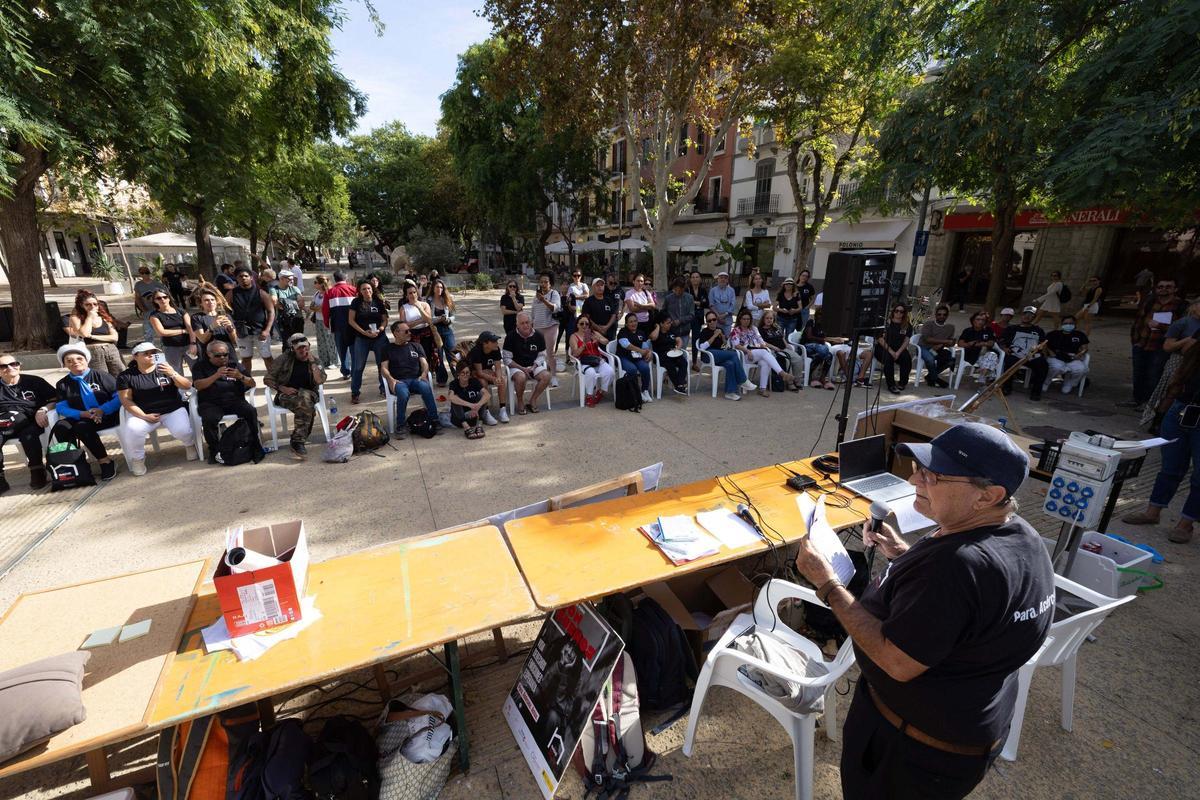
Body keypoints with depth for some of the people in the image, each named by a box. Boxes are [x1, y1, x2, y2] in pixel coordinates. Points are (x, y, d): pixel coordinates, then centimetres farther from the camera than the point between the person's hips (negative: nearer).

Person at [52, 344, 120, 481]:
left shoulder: (101, 376, 2)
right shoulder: (62, 384, 12)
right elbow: (61, 407, 3)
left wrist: (102, 410, -20)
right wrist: (83, 414, -18)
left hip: (108, 415, -4)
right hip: (81, 417, 4)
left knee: (82, 427, -31)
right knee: (59, 427, -25)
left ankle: (105, 462, -21)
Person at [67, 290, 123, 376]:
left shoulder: (104, 317, 16)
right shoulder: (76, 318, 8)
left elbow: (115, 337, 6)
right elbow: (84, 333, -12)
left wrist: (93, 337, -6)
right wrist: (89, 316, -1)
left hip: (111, 350, 3)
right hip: (92, 352, -2)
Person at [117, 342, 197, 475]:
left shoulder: (166, 368, 6)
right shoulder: (126, 376, 4)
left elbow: (187, 387, -2)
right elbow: (126, 400, -1)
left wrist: (173, 374, -20)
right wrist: (144, 416, -14)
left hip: (173, 410, 0)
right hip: (142, 413, 1)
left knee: (182, 431, -28)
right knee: (132, 430, -30)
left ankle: (190, 445, 10)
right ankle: (138, 458, -1)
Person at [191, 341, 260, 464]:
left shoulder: (235, 365, 16)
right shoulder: (200, 366, 12)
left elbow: (252, 384, 9)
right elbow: (197, 385, -5)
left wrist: (240, 376, -12)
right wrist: (216, 375, -18)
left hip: (235, 400, 1)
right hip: (210, 403, -1)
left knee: (251, 411, -30)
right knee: (209, 419, -34)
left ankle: (255, 444, -18)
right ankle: (214, 451, -16)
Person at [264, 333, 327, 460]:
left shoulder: (314, 361, 11)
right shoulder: (283, 359, 7)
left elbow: (320, 380, -7)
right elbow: (267, 379, 8)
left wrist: (311, 360, -6)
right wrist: (283, 388, -9)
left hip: (308, 393, 2)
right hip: (286, 395, -2)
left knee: (305, 396, -38)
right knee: (307, 406, -36)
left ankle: (297, 442, -31)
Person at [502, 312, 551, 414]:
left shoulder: (538, 336, 2)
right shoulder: (511, 337, -6)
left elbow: (542, 355, 9)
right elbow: (507, 359, -5)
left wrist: (534, 367, -10)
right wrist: (523, 368, -16)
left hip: (533, 366, 3)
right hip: (516, 367, -3)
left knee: (546, 375, -25)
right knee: (521, 377, -36)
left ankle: (532, 401, -7)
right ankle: (520, 403, -10)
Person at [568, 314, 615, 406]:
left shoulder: (594, 333, 14)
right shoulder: (574, 336, 5)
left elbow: (606, 341, -1)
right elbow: (575, 354, -7)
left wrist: (598, 339, -22)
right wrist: (584, 344, -23)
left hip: (598, 360, 4)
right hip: (583, 362, -3)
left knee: (610, 371, -25)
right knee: (591, 373, -37)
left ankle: (600, 392, -4)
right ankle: (589, 396, -16)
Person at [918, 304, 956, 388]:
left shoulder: (950, 327, 10)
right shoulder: (928, 324, -4)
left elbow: (950, 343, 4)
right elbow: (927, 339, -17)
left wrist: (941, 345, -18)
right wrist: (945, 341, -17)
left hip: (938, 350, 5)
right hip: (924, 348, -5)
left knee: (951, 359, -22)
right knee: (930, 359, -36)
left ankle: (930, 377, -4)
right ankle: (935, 379, -10)